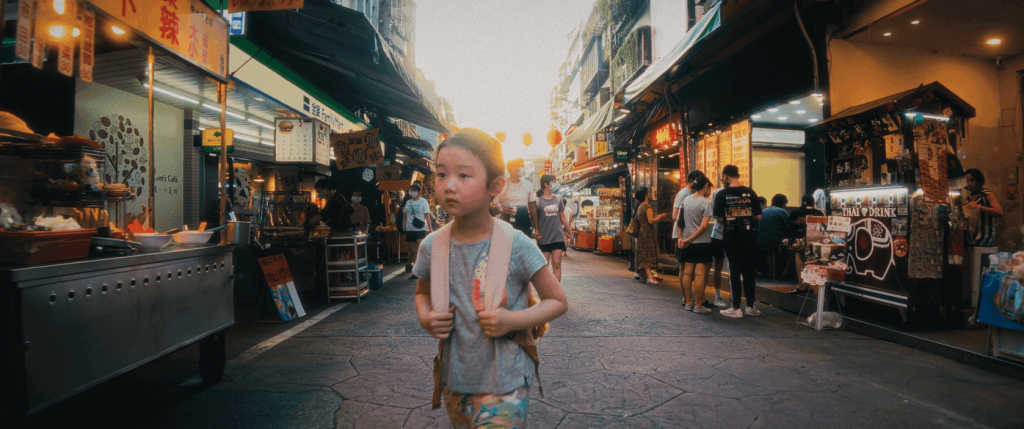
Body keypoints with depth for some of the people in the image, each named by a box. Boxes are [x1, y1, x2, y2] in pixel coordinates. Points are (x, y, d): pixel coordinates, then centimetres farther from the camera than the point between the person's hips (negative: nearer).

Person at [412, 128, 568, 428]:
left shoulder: (516, 246, -16)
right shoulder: (432, 246, -5)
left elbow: (558, 301, -6)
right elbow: (422, 292, 15)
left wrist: (513, 320, -21)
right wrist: (425, 318, -7)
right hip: (455, 383, 4)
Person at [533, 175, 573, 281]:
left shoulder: (558, 199, 10)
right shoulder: (538, 200, -1)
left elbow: (563, 218, 15)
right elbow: (535, 219, 1)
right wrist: (536, 232, -9)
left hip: (558, 237, 3)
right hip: (544, 238, -2)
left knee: (557, 264, -2)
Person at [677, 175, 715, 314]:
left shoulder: (686, 200, 6)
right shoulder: (706, 203, -9)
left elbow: (678, 221, 6)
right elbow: (703, 226, -16)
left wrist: (681, 238, 6)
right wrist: (690, 239, -11)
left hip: (687, 243, 6)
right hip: (702, 242, -6)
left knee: (687, 272, 10)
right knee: (700, 273, -2)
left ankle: (688, 302, 18)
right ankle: (698, 305, 2)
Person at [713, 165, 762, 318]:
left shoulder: (722, 194, -8)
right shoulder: (750, 192, -1)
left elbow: (720, 218, -8)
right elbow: (758, 216, -1)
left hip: (731, 237, -2)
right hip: (748, 236, 2)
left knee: (735, 271, 4)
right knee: (749, 271, 11)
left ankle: (736, 308, 7)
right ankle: (750, 307, 18)